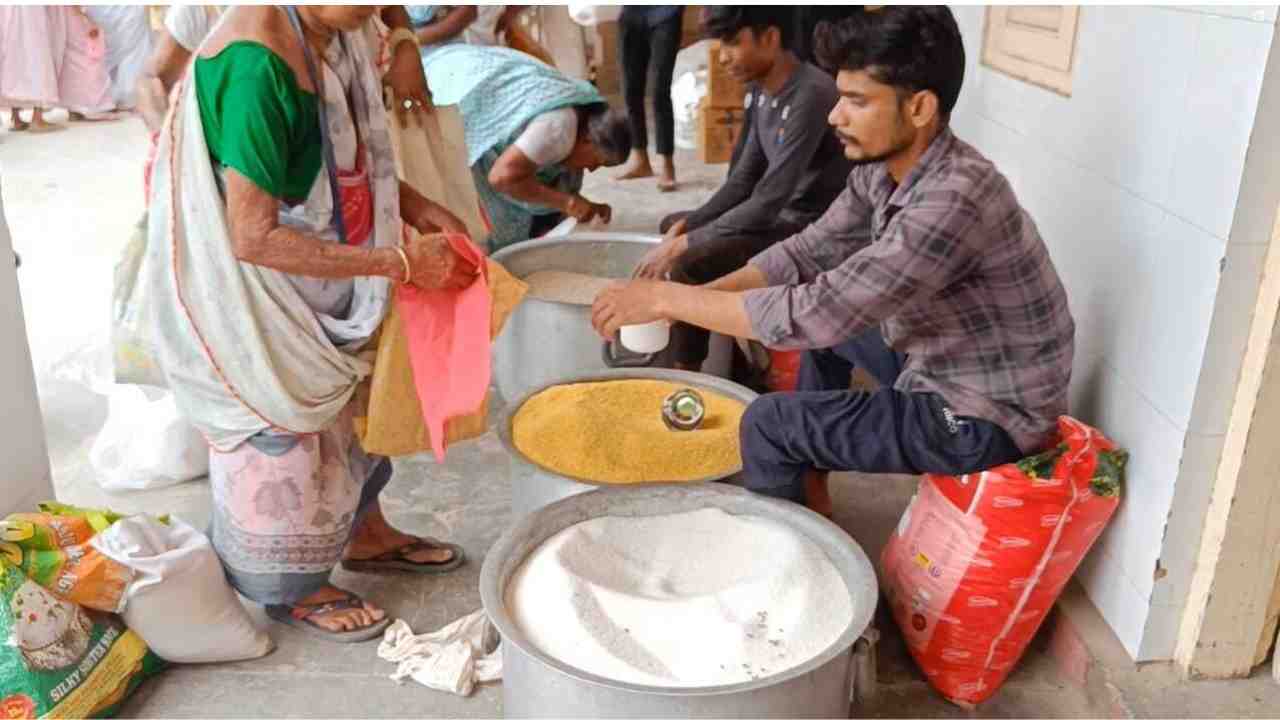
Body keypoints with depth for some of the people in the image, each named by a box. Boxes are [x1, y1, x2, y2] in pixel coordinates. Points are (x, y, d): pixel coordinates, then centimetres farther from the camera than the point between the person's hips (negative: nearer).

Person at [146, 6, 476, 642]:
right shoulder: (256, 62, -33)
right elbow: (254, 237, -31)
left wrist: (417, 208, -4)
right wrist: (402, 263, -29)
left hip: (321, 290, 8)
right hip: (257, 298, -8)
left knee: (344, 405, 23)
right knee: (283, 434, 11)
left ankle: (363, 533, 47)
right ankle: (291, 588, 35)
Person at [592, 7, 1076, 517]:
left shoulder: (955, 200, -32)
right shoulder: (882, 168, -4)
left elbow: (816, 313, -34)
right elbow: (808, 252, 4)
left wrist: (668, 298, -26)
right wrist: (697, 297, -10)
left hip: (985, 417, -9)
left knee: (767, 423, -9)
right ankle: (810, 492, 32)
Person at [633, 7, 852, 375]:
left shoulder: (811, 96, -25)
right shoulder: (763, 91, 4)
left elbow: (766, 203, -28)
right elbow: (744, 179, 10)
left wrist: (683, 245, -22)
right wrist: (685, 226, -2)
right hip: (783, 214, 10)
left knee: (688, 265, -24)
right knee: (672, 225, 19)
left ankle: (686, 373, -4)